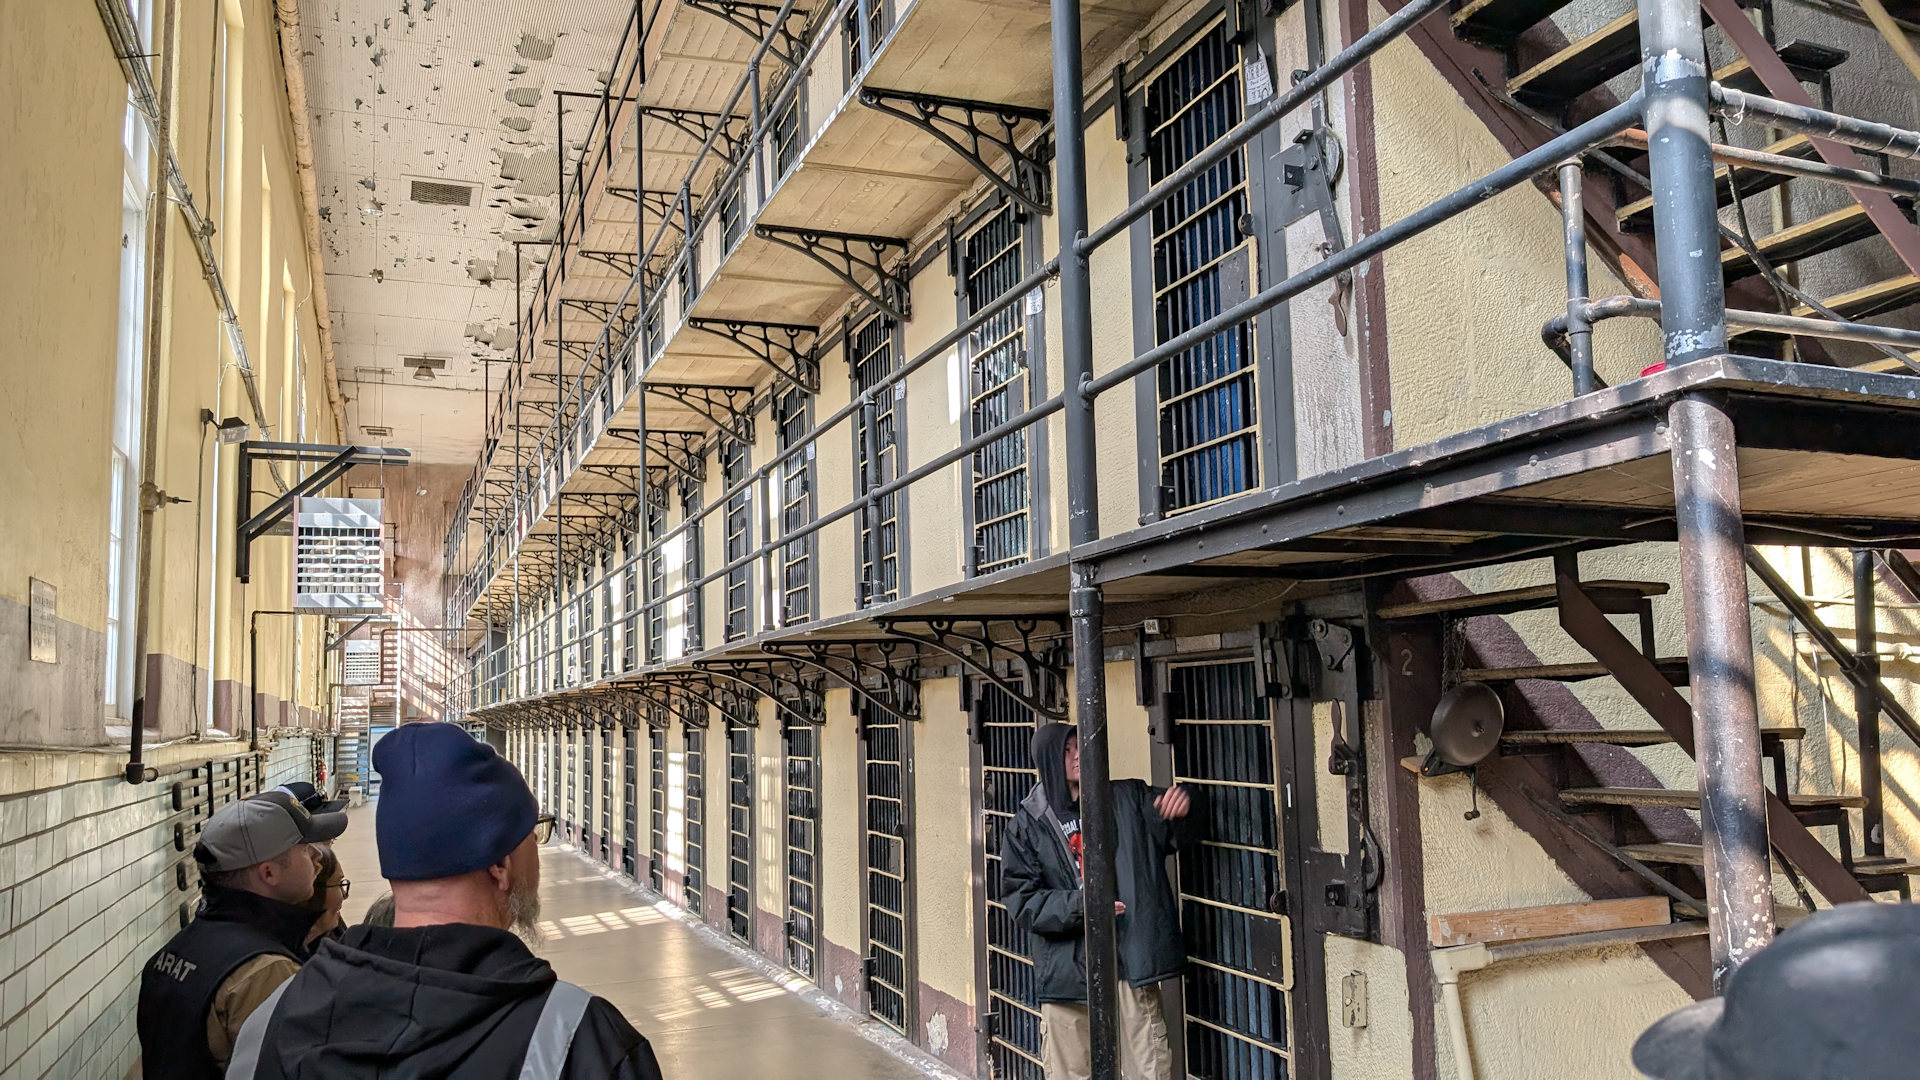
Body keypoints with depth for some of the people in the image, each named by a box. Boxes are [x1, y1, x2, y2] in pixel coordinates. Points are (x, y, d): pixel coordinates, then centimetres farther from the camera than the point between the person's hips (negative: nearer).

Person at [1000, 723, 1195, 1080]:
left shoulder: (1129, 799, 4)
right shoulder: (1029, 824, 2)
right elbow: (1020, 898, -1)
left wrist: (1181, 808, -21)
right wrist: (1077, 905, -16)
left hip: (1131, 962, 0)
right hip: (1067, 969, 0)